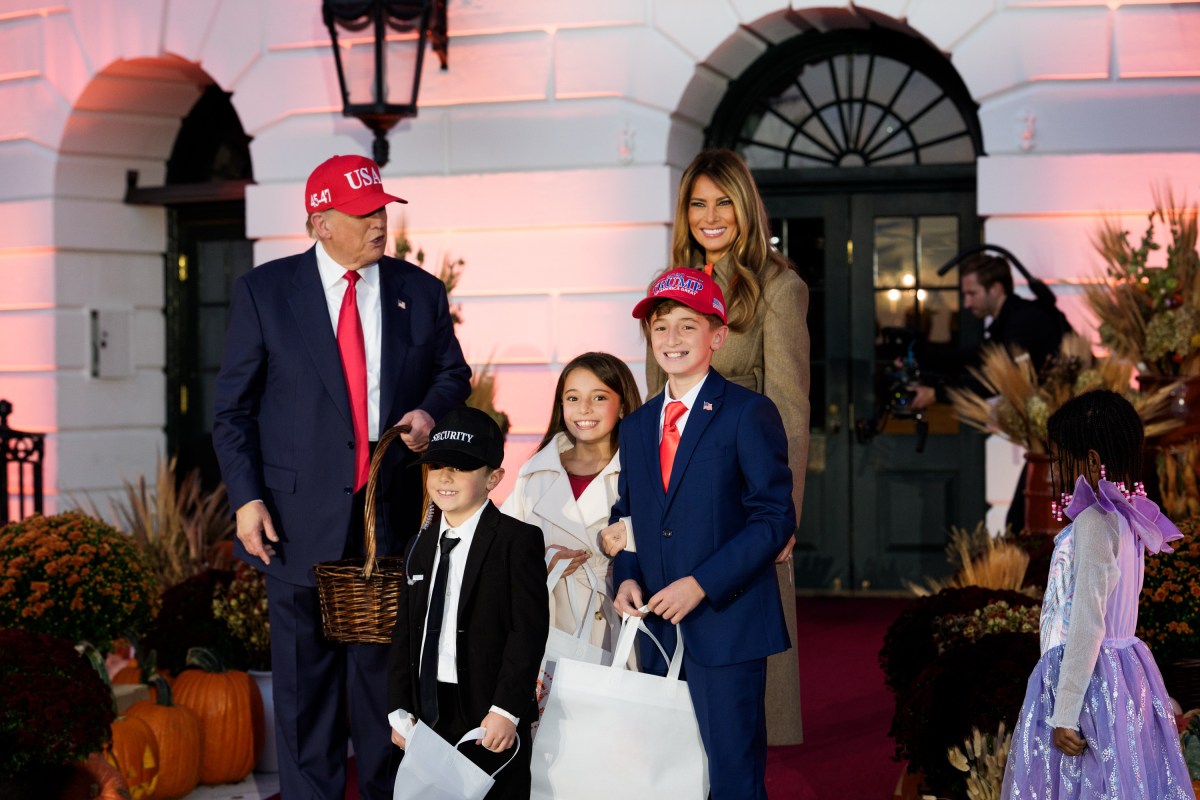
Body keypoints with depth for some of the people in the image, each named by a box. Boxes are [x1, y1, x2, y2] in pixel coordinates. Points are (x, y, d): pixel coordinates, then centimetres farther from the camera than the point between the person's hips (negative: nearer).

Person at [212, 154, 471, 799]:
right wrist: (246, 498, -8)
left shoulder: (419, 291, 6)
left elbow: (453, 372, 19)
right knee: (305, 675, 4)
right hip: (300, 519, -2)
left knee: (384, 667, 10)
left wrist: (429, 412, -4)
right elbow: (233, 408, 1)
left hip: (392, 515, 2)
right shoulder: (264, 291, 0)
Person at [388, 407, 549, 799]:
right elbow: (405, 631, 14)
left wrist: (506, 709, -19)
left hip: (490, 716, -6)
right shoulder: (421, 546, 14)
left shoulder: (517, 540, -7)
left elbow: (529, 630, -13)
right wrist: (400, 709, 6)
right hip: (428, 711, 6)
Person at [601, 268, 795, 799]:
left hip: (725, 626, -6)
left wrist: (701, 585, -16)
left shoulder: (749, 415, -4)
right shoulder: (635, 427, 16)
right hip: (656, 633, 6)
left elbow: (775, 518, -9)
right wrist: (626, 579, 0)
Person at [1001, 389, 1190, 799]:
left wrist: (1064, 714, -19)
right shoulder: (1123, 519, 11)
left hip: (1085, 678, -9)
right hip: (1125, 678, 9)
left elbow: (1088, 622, -20)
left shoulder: (1095, 522, -16)